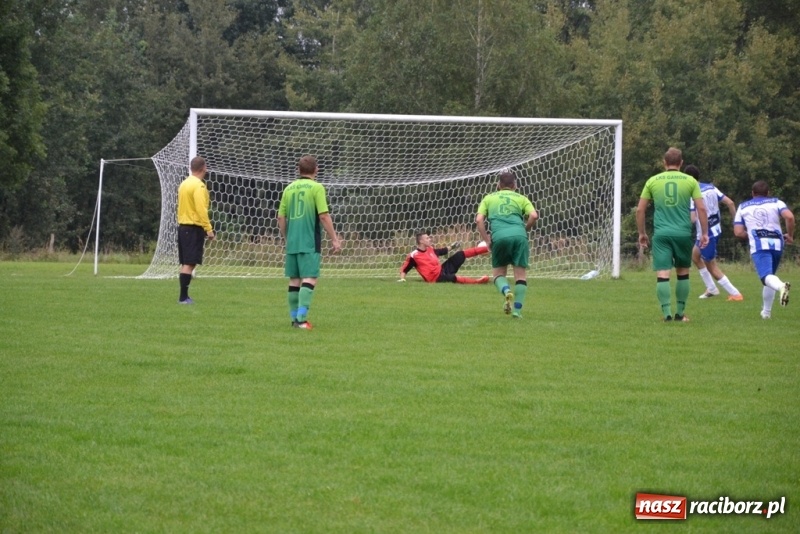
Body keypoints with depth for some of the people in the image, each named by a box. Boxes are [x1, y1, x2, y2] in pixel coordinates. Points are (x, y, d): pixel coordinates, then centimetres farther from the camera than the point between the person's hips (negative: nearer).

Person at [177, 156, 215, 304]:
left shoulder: (184, 184, 13)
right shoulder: (198, 186, -14)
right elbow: (201, 209, -21)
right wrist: (208, 229, -20)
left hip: (183, 226, 9)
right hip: (194, 228, -9)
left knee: (186, 263, 12)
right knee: (190, 263, -9)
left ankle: (184, 296, 13)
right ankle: (183, 297, -12)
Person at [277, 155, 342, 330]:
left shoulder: (289, 188, 11)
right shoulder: (316, 187, -5)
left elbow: (281, 218, 12)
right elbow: (324, 216, -11)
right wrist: (334, 239, -5)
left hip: (292, 242, 5)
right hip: (310, 242, -5)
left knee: (294, 280, 11)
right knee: (309, 279, -7)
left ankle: (295, 318, 15)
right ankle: (301, 317, -19)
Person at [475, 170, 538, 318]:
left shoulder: (489, 198, 24)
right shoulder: (520, 198, 22)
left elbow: (479, 219, 9)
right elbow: (534, 215, 4)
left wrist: (487, 240, 11)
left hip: (499, 236, 0)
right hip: (519, 235, 0)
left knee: (498, 272, 14)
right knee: (520, 273, 7)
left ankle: (506, 291, -18)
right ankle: (517, 310, -2)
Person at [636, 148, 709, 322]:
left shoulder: (652, 181, 6)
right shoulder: (690, 181, 4)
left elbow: (640, 209, 7)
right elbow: (701, 208, -1)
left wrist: (642, 233, 17)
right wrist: (704, 233, 8)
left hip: (661, 234, 0)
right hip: (683, 234, 1)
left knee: (663, 274, -4)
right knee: (683, 273, 15)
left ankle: (667, 312, -14)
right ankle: (680, 313, 17)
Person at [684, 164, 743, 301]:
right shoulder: (711, 187, 2)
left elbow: (692, 219, -26)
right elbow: (730, 203, 0)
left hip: (705, 234, -8)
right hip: (716, 229, 8)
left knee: (712, 268, 4)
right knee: (695, 256, 26)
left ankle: (735, 294, 3)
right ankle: (711, 288, 30)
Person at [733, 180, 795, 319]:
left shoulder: (743, 207, 19)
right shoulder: (776, 202, 15)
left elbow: (738, 232, 10)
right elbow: (789, 217, -4)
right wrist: (790, 235, 10)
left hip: (758, 245, -3)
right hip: (777, 244, 3)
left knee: (766, 276, -22)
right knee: (771, 275, 23)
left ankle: (781, 286, -57)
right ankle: (766, 312, 26)